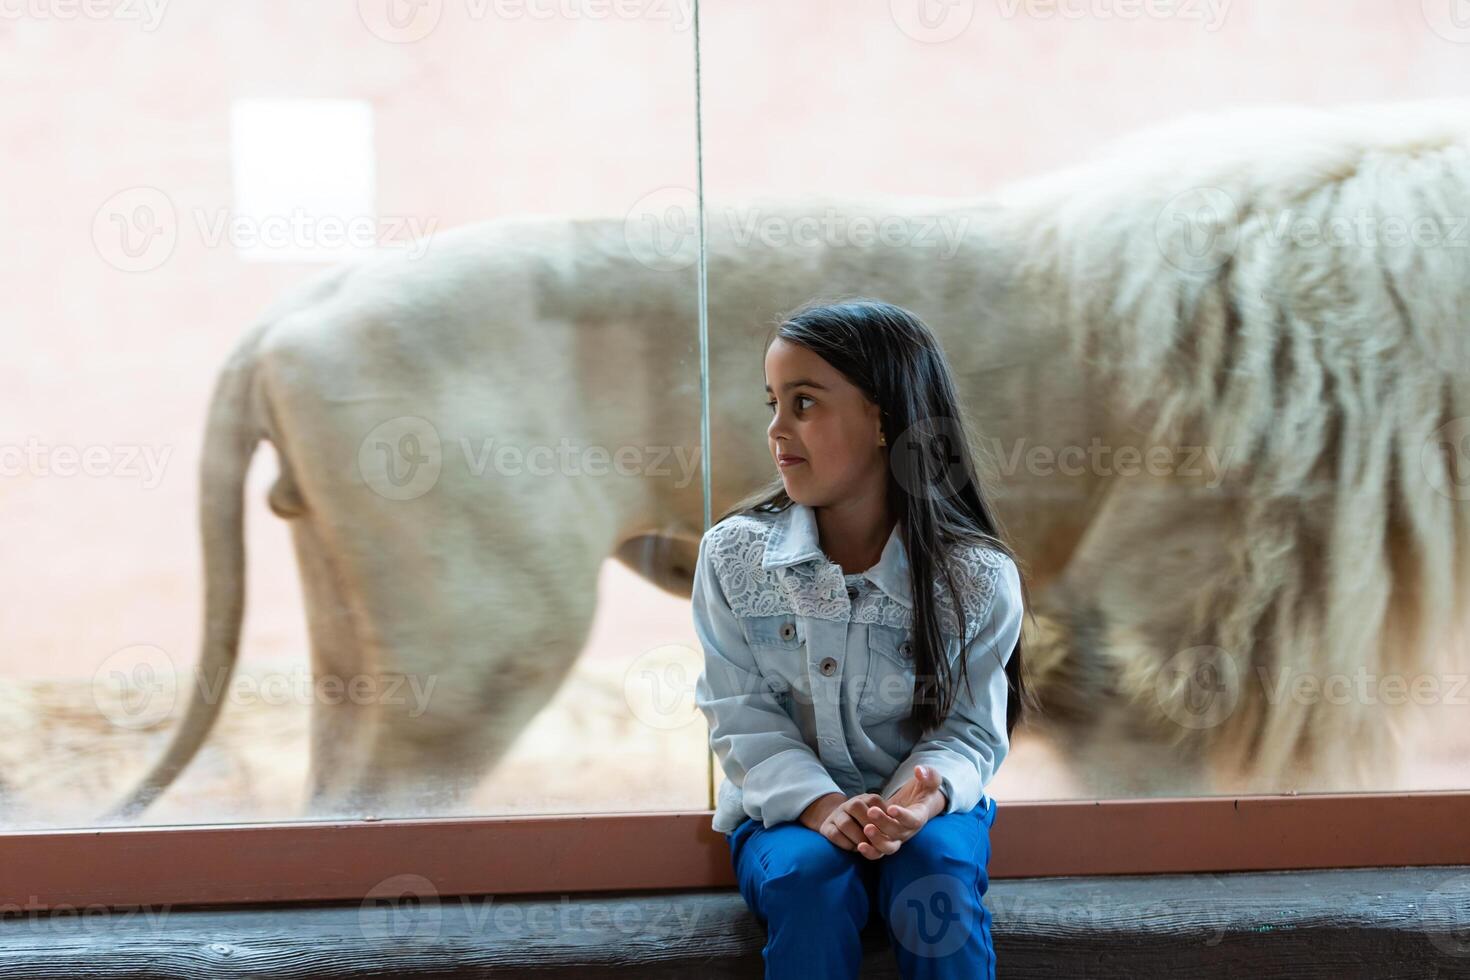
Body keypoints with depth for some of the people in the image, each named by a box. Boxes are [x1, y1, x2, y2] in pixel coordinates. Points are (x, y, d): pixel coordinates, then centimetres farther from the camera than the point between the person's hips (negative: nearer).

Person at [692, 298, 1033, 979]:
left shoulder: (978, 577, -9)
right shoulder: (733, 554, -5)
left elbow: (971, 730, -5)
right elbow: (742, 713, -6)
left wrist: (927, 795, -28)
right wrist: (817, 803, -23)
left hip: (921, 802, 0)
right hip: (787, 804, 1)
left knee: (939, 874, -31)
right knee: (808, 880, -31)